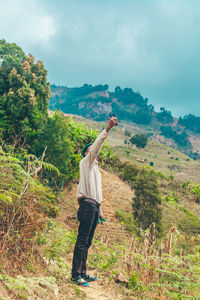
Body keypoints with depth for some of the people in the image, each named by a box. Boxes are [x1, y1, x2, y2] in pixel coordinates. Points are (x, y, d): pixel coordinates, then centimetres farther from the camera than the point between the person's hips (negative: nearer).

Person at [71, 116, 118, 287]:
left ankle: (83, 273, 15)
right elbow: (96, 146, -13)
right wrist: (107, 129, -21)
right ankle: (75, 275, -8)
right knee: (82, 241, -10)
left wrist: (100, 211, 23)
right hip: (87, 204, -9)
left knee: (87, 242, 10)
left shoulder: (95, 168, 28)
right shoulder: (86, 162, 4)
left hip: (94, 206, 9)